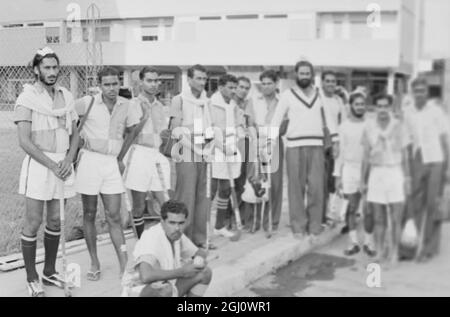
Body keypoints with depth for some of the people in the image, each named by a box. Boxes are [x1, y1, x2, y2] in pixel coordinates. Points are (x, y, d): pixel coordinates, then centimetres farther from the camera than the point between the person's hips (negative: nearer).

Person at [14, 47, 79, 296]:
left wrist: (68, 160, -6)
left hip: (62, 164, 5)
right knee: (33, 222, 1)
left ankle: (49, 271, 25)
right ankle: (31, 278, 12)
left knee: (55, 221, 12)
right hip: (38, 164, -5)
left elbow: (74, 134, 11)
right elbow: (24, 141, -14)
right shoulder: (27, 98, -8)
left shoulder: (66, 96, 8)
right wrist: (52, 165, -16)